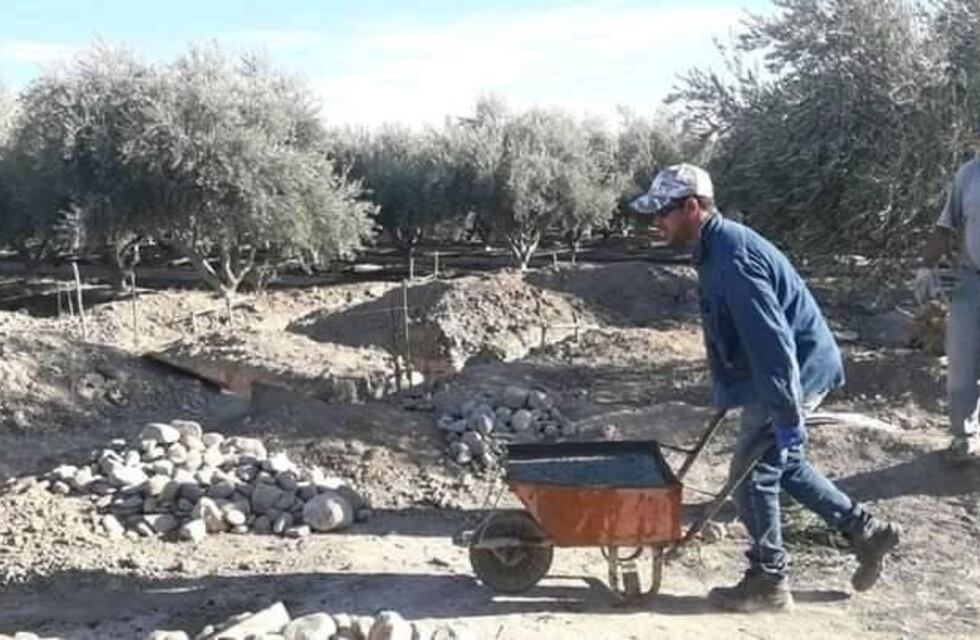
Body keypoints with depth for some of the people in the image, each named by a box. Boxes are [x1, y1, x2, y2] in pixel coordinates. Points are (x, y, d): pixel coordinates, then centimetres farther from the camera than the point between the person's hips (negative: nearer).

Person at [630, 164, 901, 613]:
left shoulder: (732, 258, -26)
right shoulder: (717, 246, 7)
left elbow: (773, 341, -29)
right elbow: (730, 330, 17)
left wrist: (787, 416, -26)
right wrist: (727, 391, 23)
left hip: (794, 374, -10)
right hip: (794, 371, 10)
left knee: (752, 475, 0)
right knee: (782, 464, 22)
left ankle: (768, 583, 15)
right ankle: (866, 532, 33)